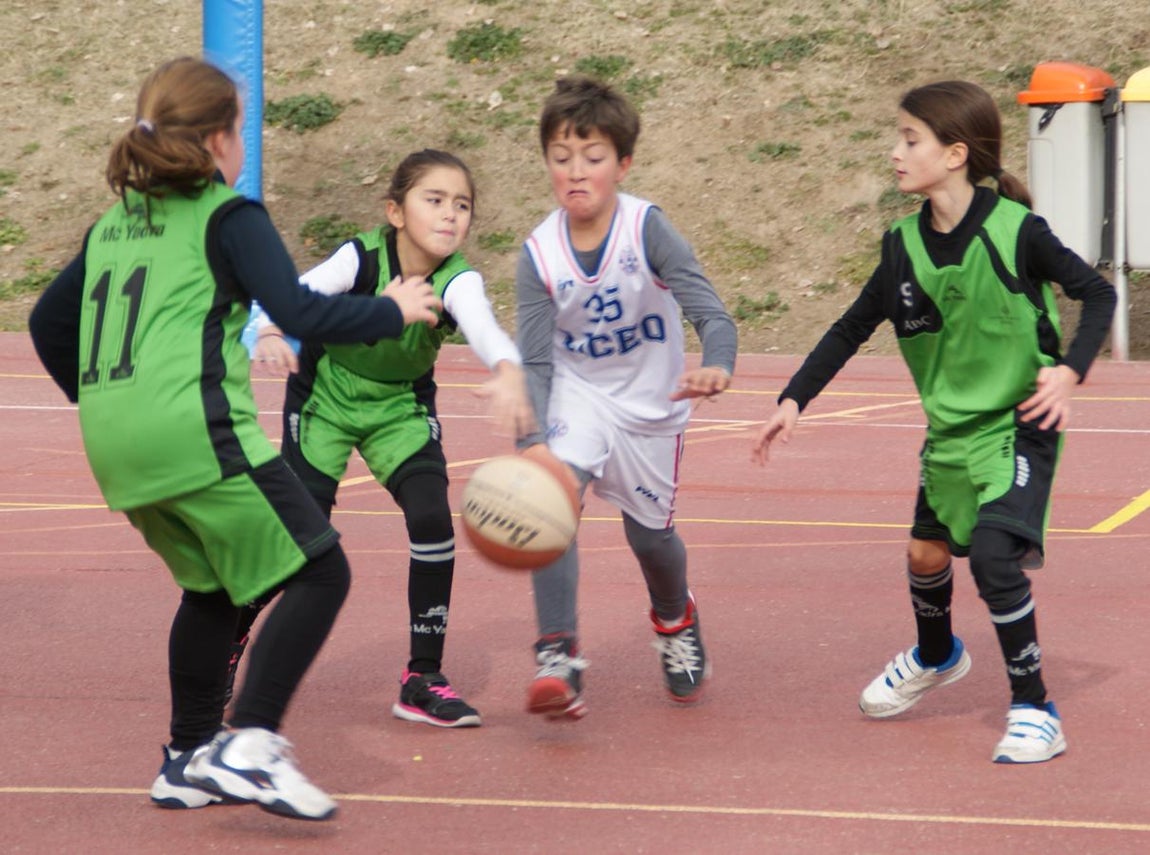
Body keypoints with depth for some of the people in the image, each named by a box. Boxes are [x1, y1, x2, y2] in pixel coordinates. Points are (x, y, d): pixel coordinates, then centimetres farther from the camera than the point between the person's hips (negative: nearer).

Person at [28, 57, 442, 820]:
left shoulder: (113, 226, 21)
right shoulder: (228, 217, -1)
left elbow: (49, 323, 27)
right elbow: (300, 313, -9)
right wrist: (392, 312, 5)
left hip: (117, 444, 8)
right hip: (196, 432, -8)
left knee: (212, 585, 25)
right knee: (318, 573, -2)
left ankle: (189, 761, 26)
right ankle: (250, 744, -14)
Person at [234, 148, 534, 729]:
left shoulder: (457, 282, -26)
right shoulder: (362, 258, -27)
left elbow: (484, 329, -46)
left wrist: (508, 374, -69)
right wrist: (271, 334, -63)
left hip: (401, 406, 2)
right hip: (324, 396, -2)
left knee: (432, 519, -16)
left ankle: (423, 680, -1)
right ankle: (227, 644, 18)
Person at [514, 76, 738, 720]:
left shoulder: (647, 230, -24)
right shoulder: (539, 256, -17)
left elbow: (710, 312, -30)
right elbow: (535, 363, -14)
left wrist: (717, 369, -51)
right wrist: (533, 442, -29)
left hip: (652, 403, 0)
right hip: (577, 395, 0)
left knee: (649, 532, 11)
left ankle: (675, 620, 47)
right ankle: (559, 655, -23)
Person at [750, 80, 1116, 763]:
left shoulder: (1014, 232, -19)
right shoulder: (905, 246, -4)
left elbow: (1099, 295, -9)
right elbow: (852, 329, 8)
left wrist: (1069, 371, -23)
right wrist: (794, 401, 2)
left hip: (1019, 423, -6)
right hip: (951, 428, 6)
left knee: (993, 553, -22)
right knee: (927, 554, 18)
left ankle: (1034, 709, -9)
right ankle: (936, 657, 51)